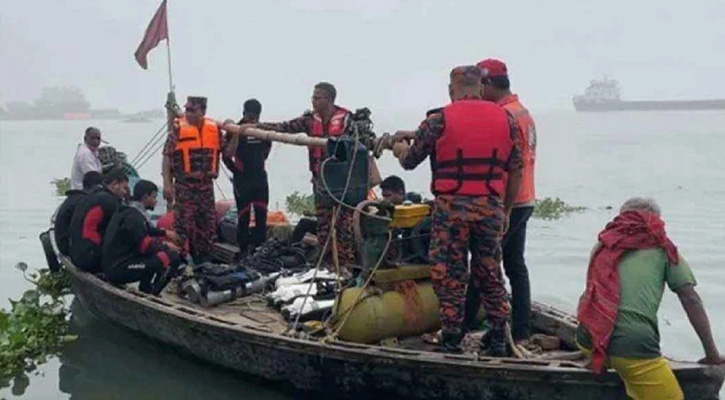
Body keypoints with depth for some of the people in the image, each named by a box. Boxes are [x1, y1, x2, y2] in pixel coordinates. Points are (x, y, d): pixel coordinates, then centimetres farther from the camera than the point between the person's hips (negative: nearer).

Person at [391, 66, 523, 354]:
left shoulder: (440, 120, -4)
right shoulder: (505, 119, 7)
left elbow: (409, 161, 3)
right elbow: (516, 171, 8)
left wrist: (400, 147, 26)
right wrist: (506, 211, 17)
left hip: (452, 207, -3)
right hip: (491, 208, 4)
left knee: (450, 276, 6)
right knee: (490, 273, 16)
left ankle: (451, 341, 11)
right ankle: (498, 339, 21)